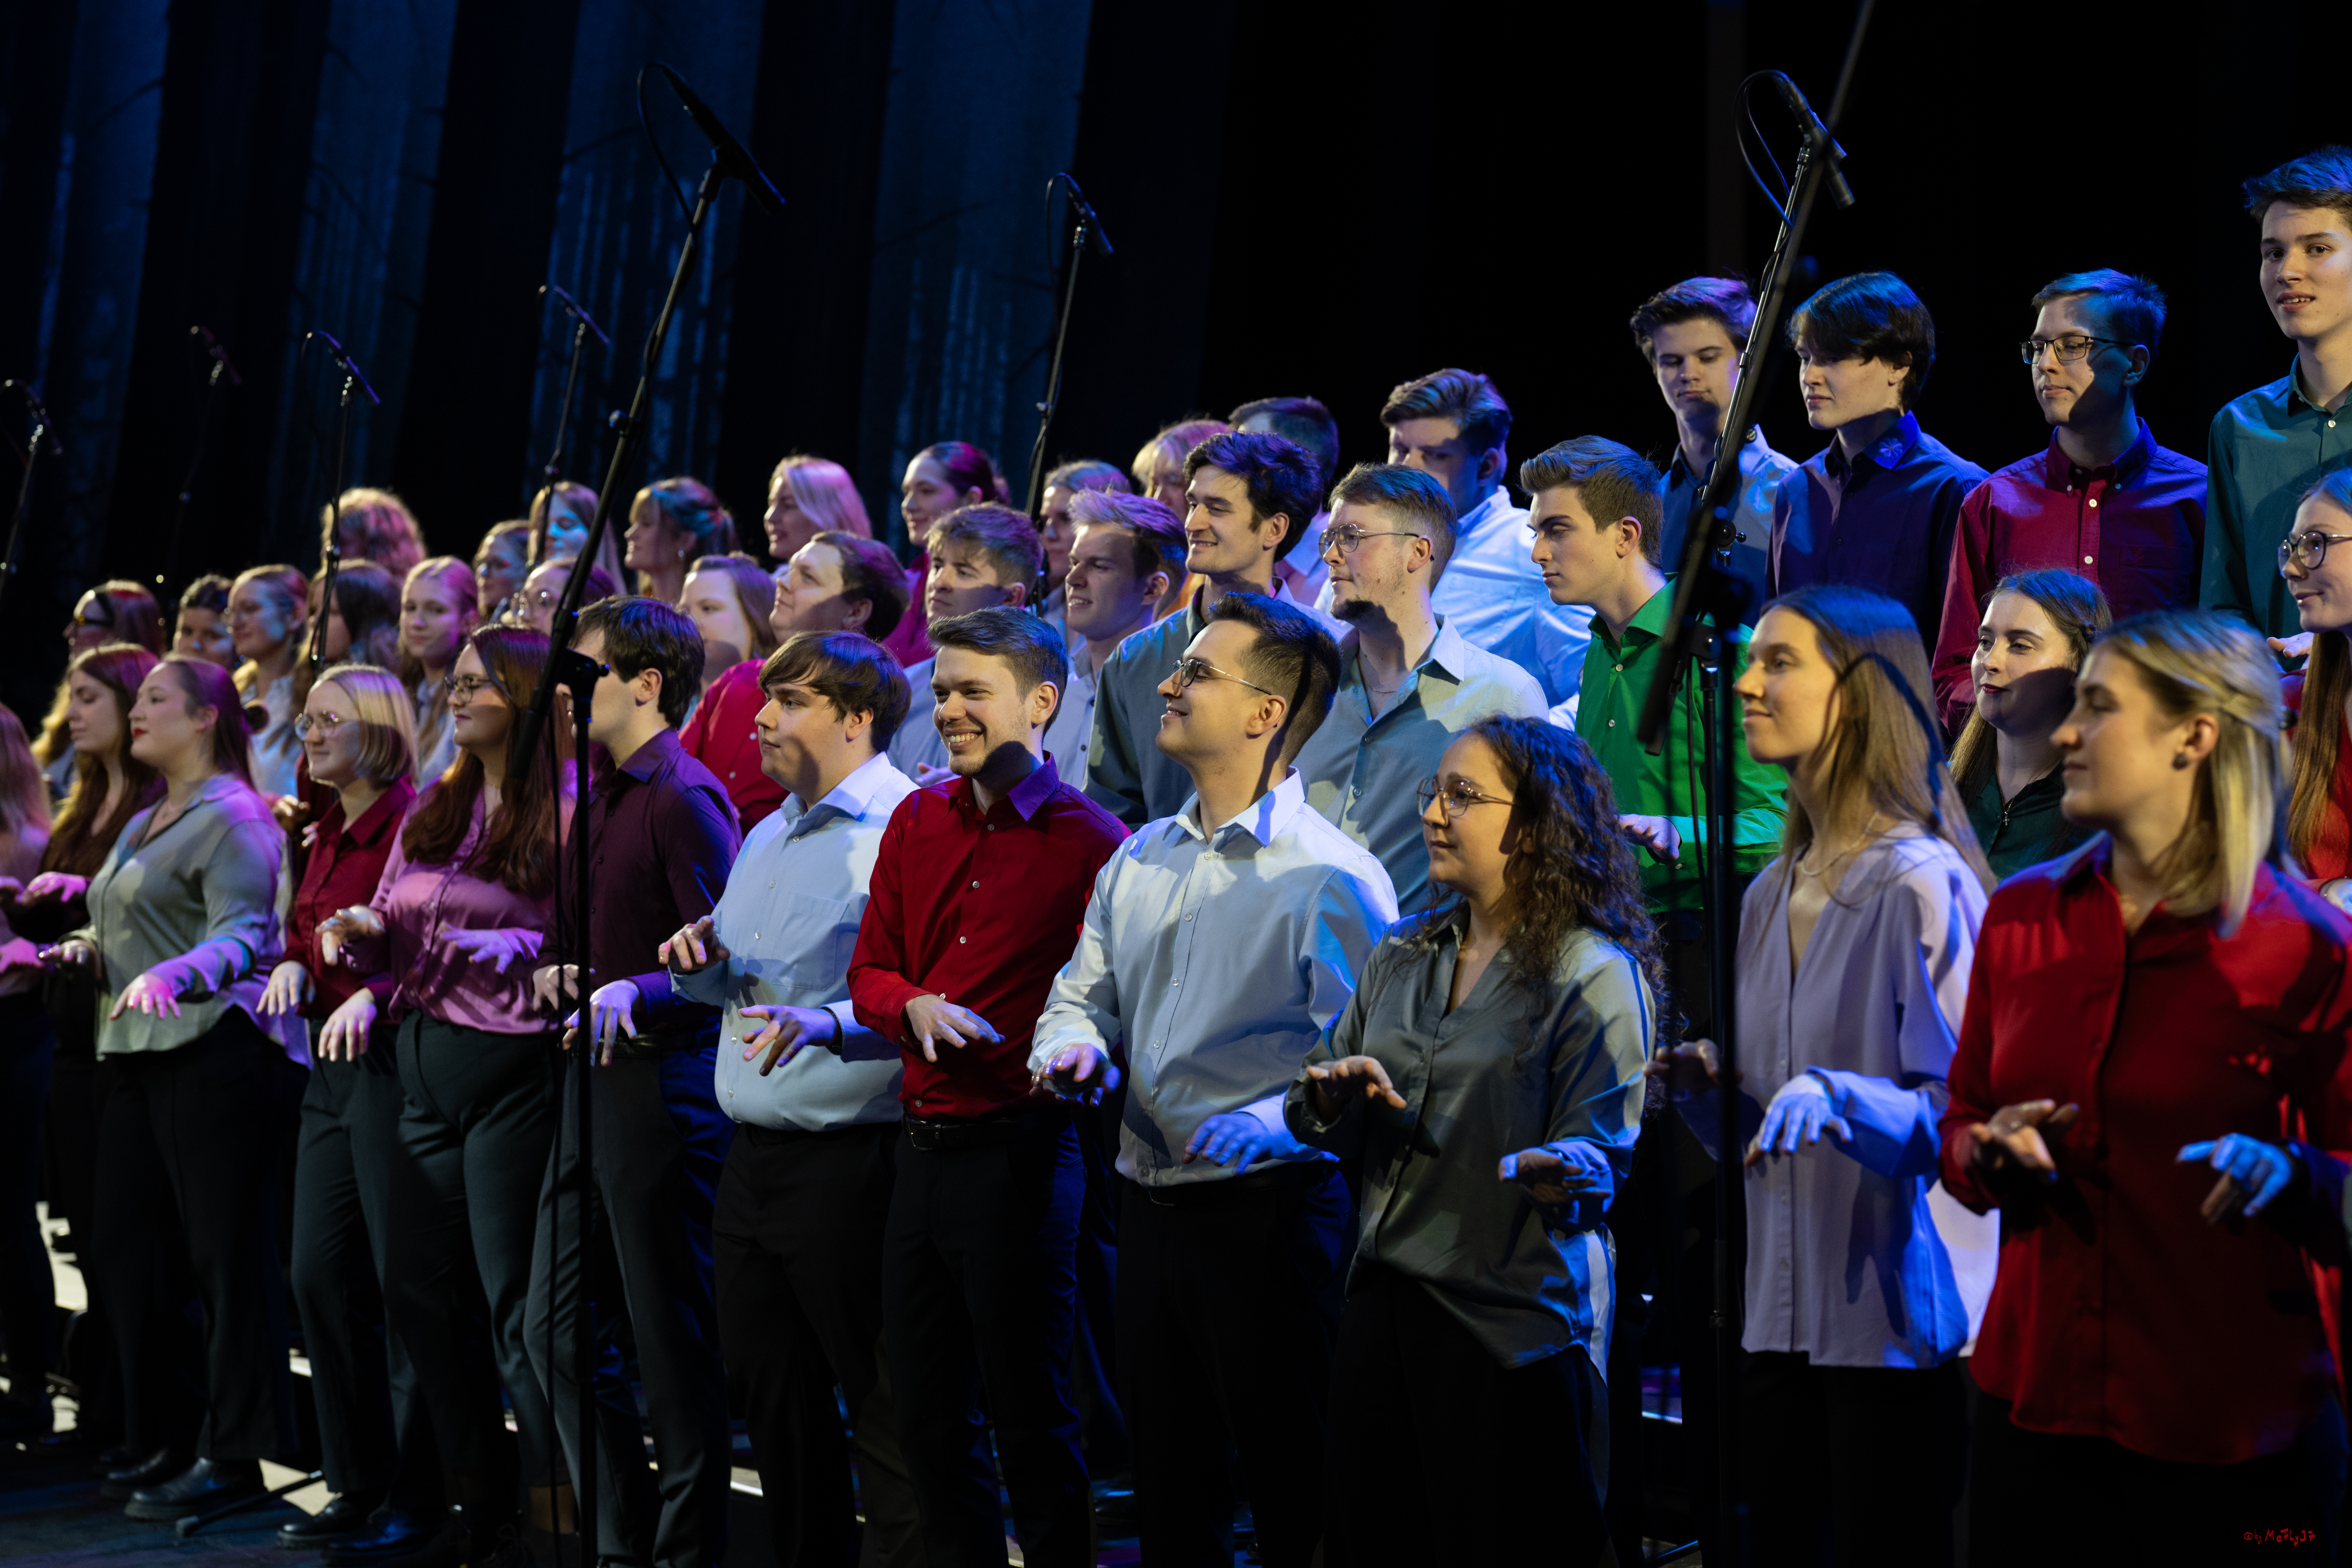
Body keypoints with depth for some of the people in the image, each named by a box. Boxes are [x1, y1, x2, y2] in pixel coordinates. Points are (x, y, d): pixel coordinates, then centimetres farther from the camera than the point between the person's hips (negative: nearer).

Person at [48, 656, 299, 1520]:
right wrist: (82, 949, 6)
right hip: (132, 1053, 9)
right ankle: (169, 1439, 20)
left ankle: (232, 1455, 0)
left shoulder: (233, 815, -6)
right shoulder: (141, 824, 22)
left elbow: (242, 936, -18)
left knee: (227, 1256, -4)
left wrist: (169, 976, -34)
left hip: (210, 1051, -9)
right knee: (128, 1253, 9)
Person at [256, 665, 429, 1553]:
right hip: (332, 1067, 9)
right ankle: (357, 1486, 21)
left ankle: (420, 1497, 7)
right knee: (320, 1272, 10)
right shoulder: (324, 833, 16)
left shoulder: (413, 821, -11)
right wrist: (294, 970, 1)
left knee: (405, 1280, -3)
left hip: (396, 1058, -9)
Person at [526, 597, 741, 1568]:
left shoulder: (685, 797, -12)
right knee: (558, 1328, 13)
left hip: (664, 1080, -10)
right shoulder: (598, 798, 16)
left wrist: (634, 996, -32)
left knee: (674, 1336, 0)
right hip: (593, 1078, 10)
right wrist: (563, 977, 9)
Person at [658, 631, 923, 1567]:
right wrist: (699, 964, 6)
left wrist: (829, 1023, -37)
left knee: (880, 1405, -2)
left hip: (848, 1162, -9)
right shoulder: (767, 839, 17)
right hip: (754, 1155, 9)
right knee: (768, 1394, 17)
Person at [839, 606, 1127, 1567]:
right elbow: (869, 970, 14)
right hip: (921, 1143, 6)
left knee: (1031, 1418, 5)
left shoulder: (1090, 842, -9)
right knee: (926, 1415, 15)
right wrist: (915, 1008, -5)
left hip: (1021, 1151, -6)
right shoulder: (917, 822, 11)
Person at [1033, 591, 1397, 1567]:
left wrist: (1274, 1122, -32)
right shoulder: (1138, 861, 13)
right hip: (1150, 1212, 7)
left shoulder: (1333, 878, -11)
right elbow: (1080, 995, 20)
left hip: (1269, 1216, -7)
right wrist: (1073, 1049, -2)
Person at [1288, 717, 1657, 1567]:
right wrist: (1333, 1093, -8)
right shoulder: (1402, 957, 13)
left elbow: (1600, 1147, -13)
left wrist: (1560, 1173, -36)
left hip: (1511, 1327, -6)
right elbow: (1310, 1111, 15)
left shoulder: (1595, 974, -7)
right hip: (1382, 1304, 6)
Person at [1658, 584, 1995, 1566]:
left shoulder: (1923, 884, -11)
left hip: (1896, 1318, -7)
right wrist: (1704, 1090, 0)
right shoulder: (1770, 895, 12)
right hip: (1781, 1311, 7)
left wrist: (1833, 1097, -31)